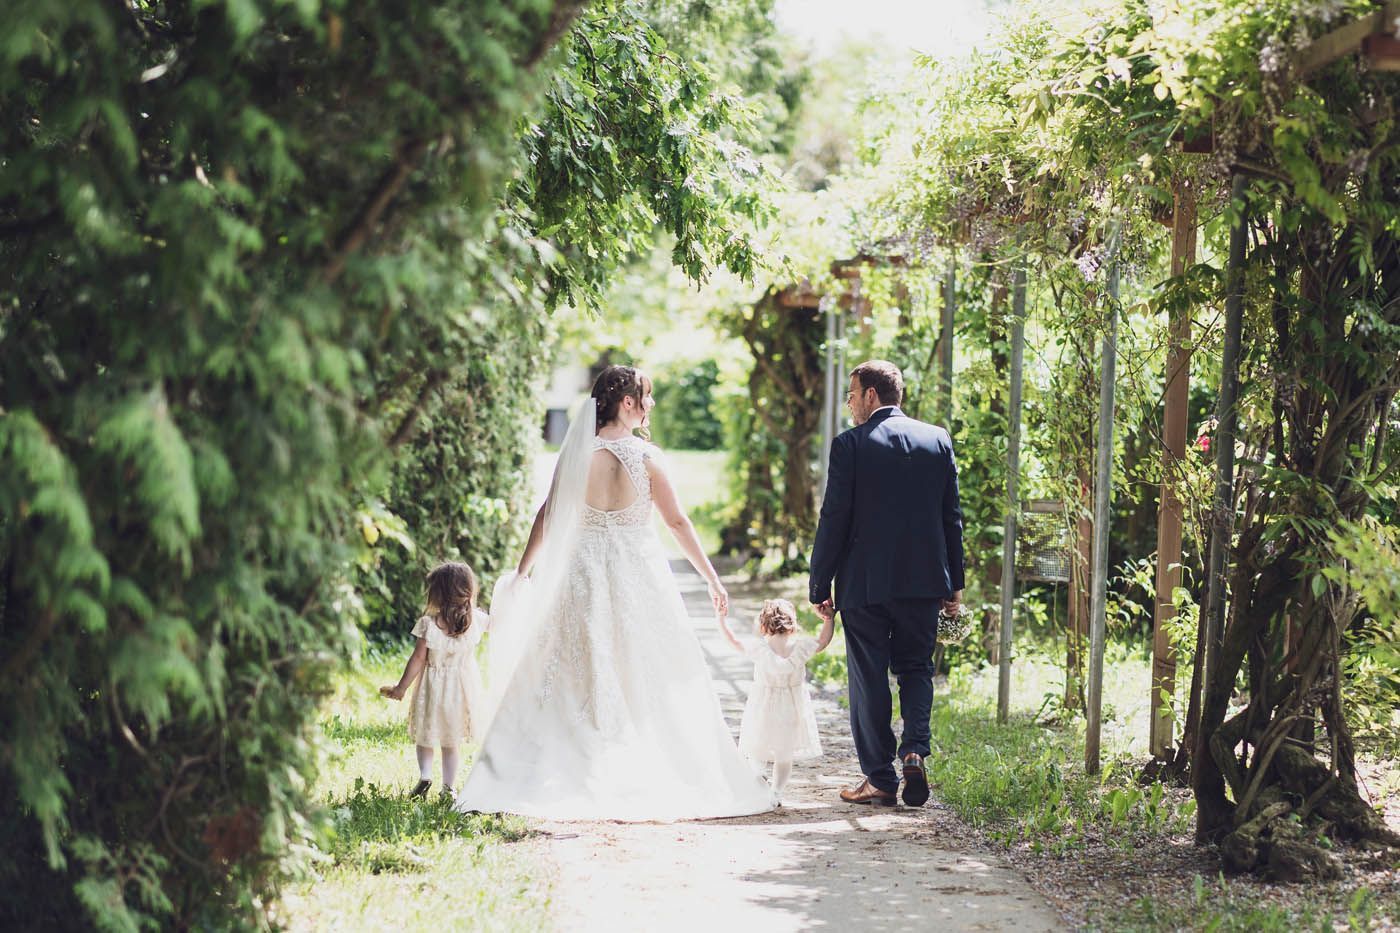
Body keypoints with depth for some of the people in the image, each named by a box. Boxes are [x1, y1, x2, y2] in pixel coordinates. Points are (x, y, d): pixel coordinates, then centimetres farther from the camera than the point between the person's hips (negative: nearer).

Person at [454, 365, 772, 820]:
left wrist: (523, 572, 14)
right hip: (639, 576, -2)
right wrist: (712, 578, 4)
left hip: (583, 576, 2)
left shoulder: (576, 453, -3)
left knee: (573, 679, 6)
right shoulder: (645, 456, -9)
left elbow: (547, 517, 2)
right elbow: (678, 522, -4)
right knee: (651, 679, 7)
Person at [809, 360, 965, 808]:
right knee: (915, 668, 16)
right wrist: (953, 583, 14)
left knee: (869, 679, 5)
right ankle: (914, 751, -5)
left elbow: (834, 519, -9)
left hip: (864, 582, -4)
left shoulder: (850, 444, -8)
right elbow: (951, 516, 7)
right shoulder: (938, 439, 5)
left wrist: (819, 586, -2)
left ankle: (880, 779, 8)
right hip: (924, 581, 4)